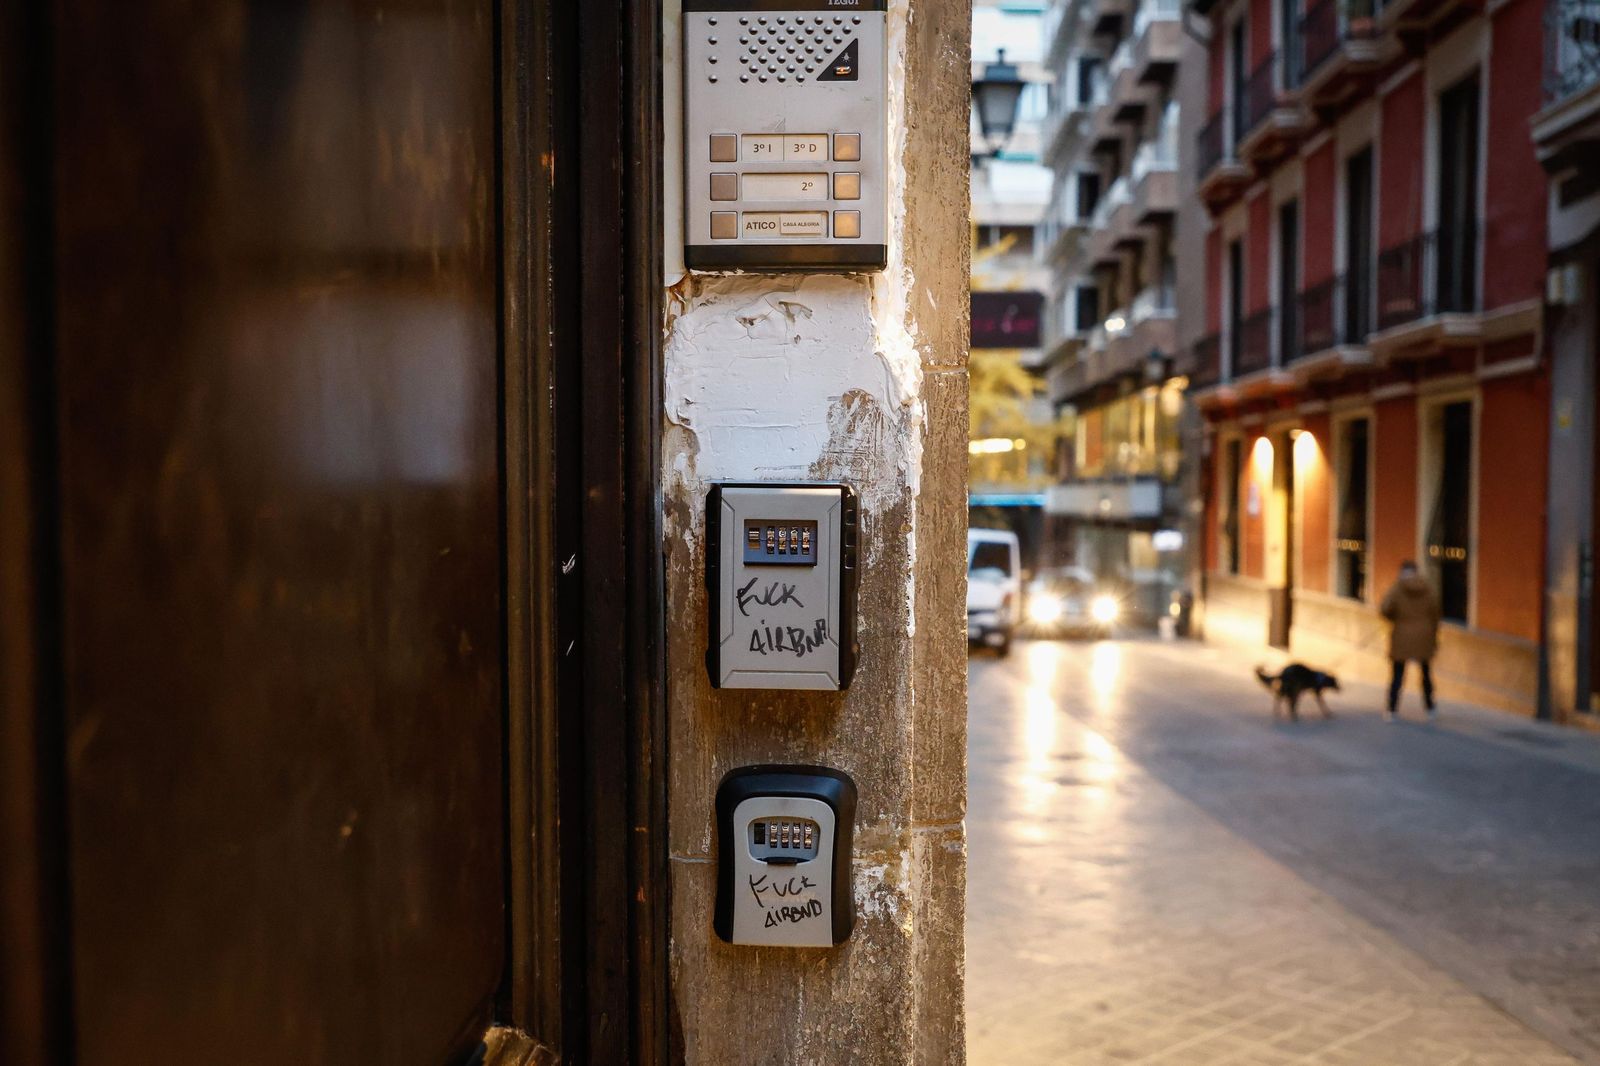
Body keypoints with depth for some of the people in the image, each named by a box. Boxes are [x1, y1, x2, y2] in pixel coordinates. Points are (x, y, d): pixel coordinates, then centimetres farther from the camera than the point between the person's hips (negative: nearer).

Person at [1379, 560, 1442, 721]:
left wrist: (1394, 618, 3)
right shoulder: (1428, 589, -1)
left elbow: (1384, 610, -19)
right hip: (1423, 637, 3)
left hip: (1402, 637, -2)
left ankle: (1392, 711, 0)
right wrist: (1434, 637, 11)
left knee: (1397, 675, 3)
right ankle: (1430, 708, 27)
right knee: (1426, 673, 19)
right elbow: (1435, 614, 2)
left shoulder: (1396, 588, -10)